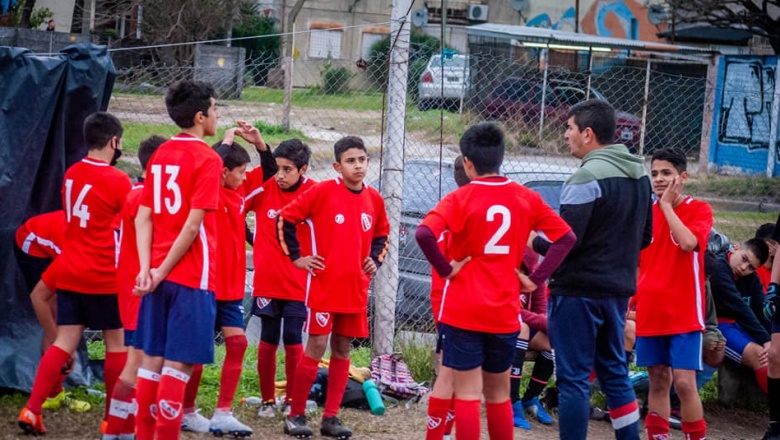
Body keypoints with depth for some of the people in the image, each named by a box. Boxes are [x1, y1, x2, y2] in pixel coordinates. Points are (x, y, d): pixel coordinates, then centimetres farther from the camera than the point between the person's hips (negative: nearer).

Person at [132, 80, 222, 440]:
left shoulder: (160, 155, 12)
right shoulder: (207, 159, -10)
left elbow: (143, 218, 5)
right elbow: (194, 225, -16)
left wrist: (146, 269, -1)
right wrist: (162, 271, -11)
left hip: (158, 275, 7)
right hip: (192, 276, -7)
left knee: (152, 359, 11)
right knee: (178, 364, -4)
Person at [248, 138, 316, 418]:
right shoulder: (264, 188, -4)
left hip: (299, 283, -1)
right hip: (266, 280, 1)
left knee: (292, 341, 1)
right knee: (268, 341, 6)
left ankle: (292, 400, 16)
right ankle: (267, 400, 18)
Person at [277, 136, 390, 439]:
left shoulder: (374, 199, 6)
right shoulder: (323, 191, -8)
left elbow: (382, 234, 23)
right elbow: (285, 218, -4)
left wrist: (375, 260, 8)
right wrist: (296, 257, -5)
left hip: (356, 289, 5)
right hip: (324, 285, -5)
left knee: (342, 349, 7)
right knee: (317, 347, -5)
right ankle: (295, 415, 5)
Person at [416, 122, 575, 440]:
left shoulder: (460, 199, -9)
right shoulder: (526, 198, 2)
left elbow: (424, 234, -25)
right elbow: (566, 237, 3)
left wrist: (445, 269, -12)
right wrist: (537, 278, 2)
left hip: (462, 312, -4)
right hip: (505, 313, 4)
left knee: (467, 394, 0)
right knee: (499, 394, 17)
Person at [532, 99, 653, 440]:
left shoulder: (588, 176, -17)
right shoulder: (639, 175, 9)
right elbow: (645, 237, 17)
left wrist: (533, 241, -2)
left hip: (579, 290, -8)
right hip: (619, 290, 8)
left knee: (572, 377, -2)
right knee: (614, 371, 16)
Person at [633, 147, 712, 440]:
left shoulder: (699, 210, -4)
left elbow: (688, 242, -24)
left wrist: (667, 204, -15)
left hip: (684, 314, -4)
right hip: (649, 312, 4)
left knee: (684, 383, -11)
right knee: (658, 381, 9)